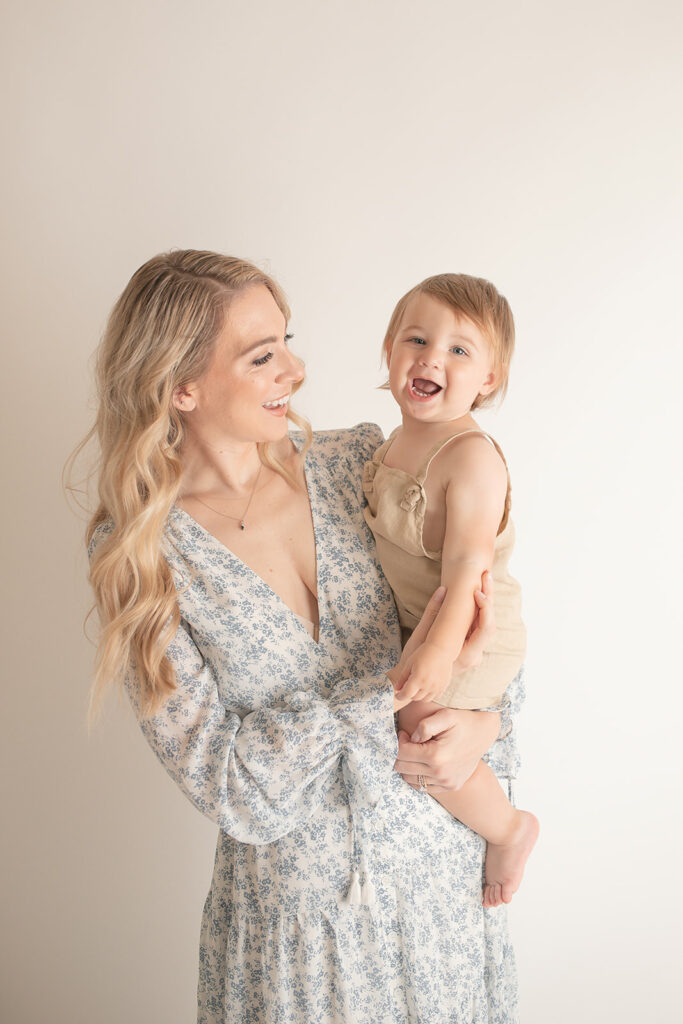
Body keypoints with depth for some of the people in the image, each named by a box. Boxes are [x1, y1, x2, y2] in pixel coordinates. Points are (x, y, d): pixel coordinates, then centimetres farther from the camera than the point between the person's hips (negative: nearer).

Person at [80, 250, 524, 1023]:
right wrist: (404, 685, -25)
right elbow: (223, 781, -19)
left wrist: (486, 721, -17)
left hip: (438, 851, 3)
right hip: (293, 893, -3)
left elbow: (480, 599, 3)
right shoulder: (140, 551, -16)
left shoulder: (356, 463, -7)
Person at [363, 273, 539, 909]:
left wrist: (441, 648, -41)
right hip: (408, 620, 9)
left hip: (469, 630, -9)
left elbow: (468, 562, -32)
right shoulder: (398, 441, 3)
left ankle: (508, 828, 8)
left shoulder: (471, 455, -26)